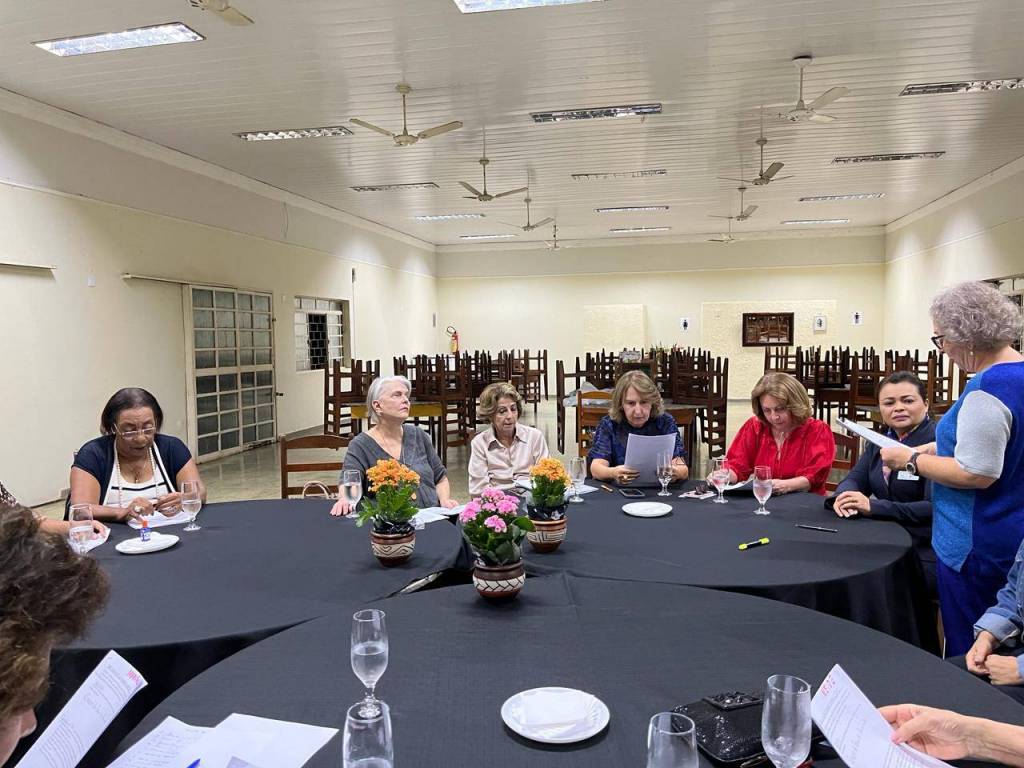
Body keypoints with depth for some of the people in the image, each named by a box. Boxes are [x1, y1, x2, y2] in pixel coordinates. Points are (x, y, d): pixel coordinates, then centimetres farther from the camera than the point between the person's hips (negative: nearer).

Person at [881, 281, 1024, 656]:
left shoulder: (989, 389, -23)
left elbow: (976, 474, -25)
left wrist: (912, 460, -13)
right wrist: (931, 448, 12)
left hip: (979, 545, -10)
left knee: (967, 653, 4)